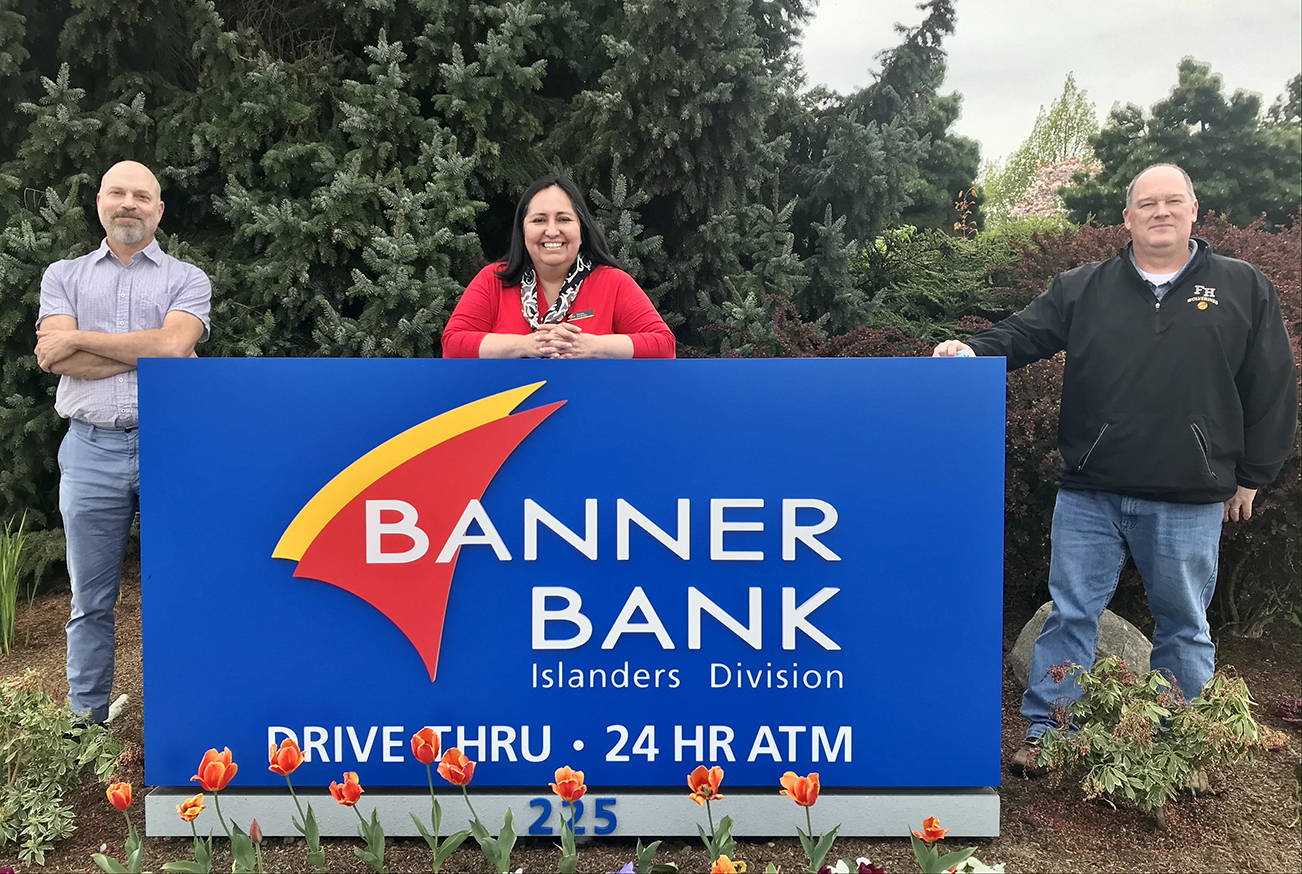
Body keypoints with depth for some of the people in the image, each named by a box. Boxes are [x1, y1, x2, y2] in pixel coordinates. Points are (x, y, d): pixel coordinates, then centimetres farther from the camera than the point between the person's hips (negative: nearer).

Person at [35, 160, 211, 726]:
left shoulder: (187, 279, 10)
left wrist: (79, 339, -4)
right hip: (92, 450, 2)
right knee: (91, 600, 8)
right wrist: (150, 351, -7)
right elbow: (58, 359, -2)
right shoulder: (64, 276, 15)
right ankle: (86, 721, 21)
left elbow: (174, 344, -10)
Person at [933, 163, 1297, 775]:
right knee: (1070, 614, 5)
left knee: (1184, 625, 13)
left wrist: (1251, 474, 5)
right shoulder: (1082, 289, 7)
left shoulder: (1245, 289, 6)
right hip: (1089, 493, 0)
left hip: (1189, 500, 0)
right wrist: (974, 351, -21)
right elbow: (1024, 334, 1)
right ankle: (1044, 734, 16)